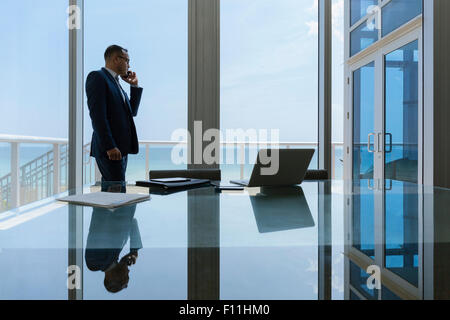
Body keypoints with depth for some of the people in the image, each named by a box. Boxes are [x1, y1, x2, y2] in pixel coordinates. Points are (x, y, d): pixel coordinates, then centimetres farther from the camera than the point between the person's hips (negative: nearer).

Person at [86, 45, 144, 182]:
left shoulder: (115, 82, 22)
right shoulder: (97, 77, -6)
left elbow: (132, 112, 23)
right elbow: (97, 115, -16)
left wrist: (135, 85, 17)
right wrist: (109, 146, -21)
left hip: (122, 148, 9)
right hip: (110, 150, -9)